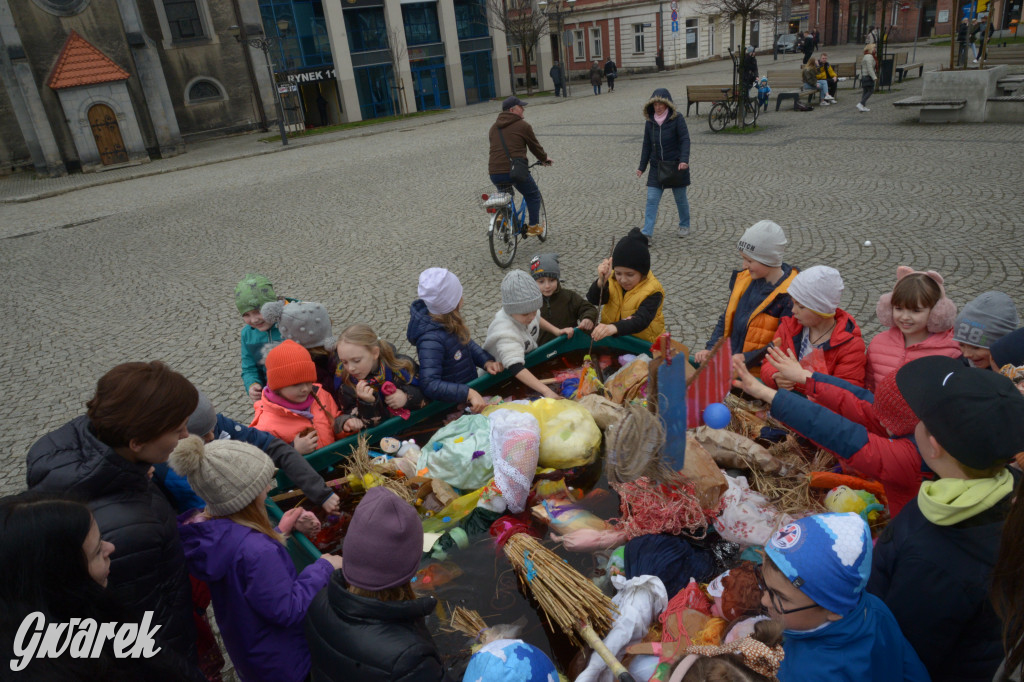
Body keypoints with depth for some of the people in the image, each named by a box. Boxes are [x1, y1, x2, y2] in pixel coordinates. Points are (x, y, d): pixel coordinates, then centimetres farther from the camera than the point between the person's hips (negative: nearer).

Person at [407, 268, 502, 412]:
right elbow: (429, 384, -36)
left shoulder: (447, 320, -4)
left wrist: (487, 362, -4)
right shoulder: (431, 340, -30)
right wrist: (469, 393, -41)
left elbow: (466, 342, 13)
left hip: (470, 383, 8)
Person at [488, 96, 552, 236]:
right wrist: (544, 158, 28)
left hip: (494, 173, 5)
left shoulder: (494, 128, 18)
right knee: (533, 195, 18)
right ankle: (534, 227, 18)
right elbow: (534, 146, 10)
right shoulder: (523, 126, 0)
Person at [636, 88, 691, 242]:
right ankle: (647, 234, -8)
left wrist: (684, 160, -26)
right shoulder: (650, 122, 5)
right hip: (656, 167, 3)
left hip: (676, 166, -3)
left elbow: (685, 140, -12)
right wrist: (642, 167, 11)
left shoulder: (677, 119, -8)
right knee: (651, 200, -6)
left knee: (680, 198, 11)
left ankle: (685, 226, 32)